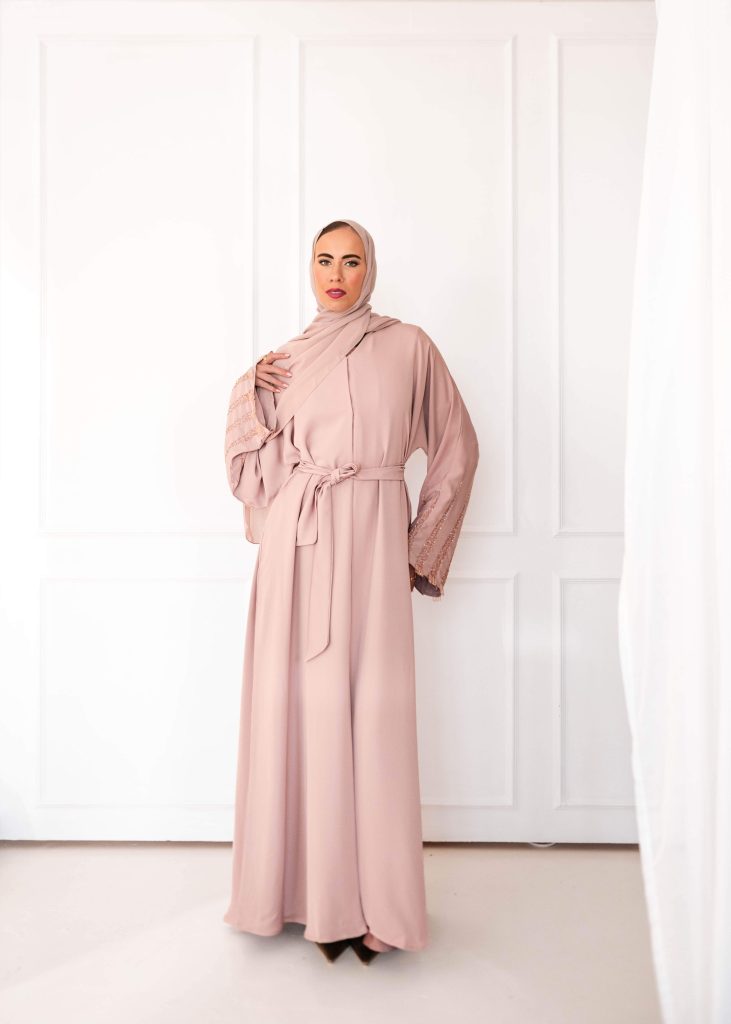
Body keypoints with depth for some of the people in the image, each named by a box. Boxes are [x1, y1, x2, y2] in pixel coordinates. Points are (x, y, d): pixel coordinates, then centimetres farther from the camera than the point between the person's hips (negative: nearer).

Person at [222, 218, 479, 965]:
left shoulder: (407, 346, 6)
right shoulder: (283, 363, 14)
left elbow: (456, 449, 6)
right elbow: (253, 469, 11)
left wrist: (423, 548, 4)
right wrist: (247, 393, -3)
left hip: (370, 546, -2)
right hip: (295, 550, 3)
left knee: (369, 711, -1)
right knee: (297, 705, 4)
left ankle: (372, 901, 15)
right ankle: (307, 889, 22)